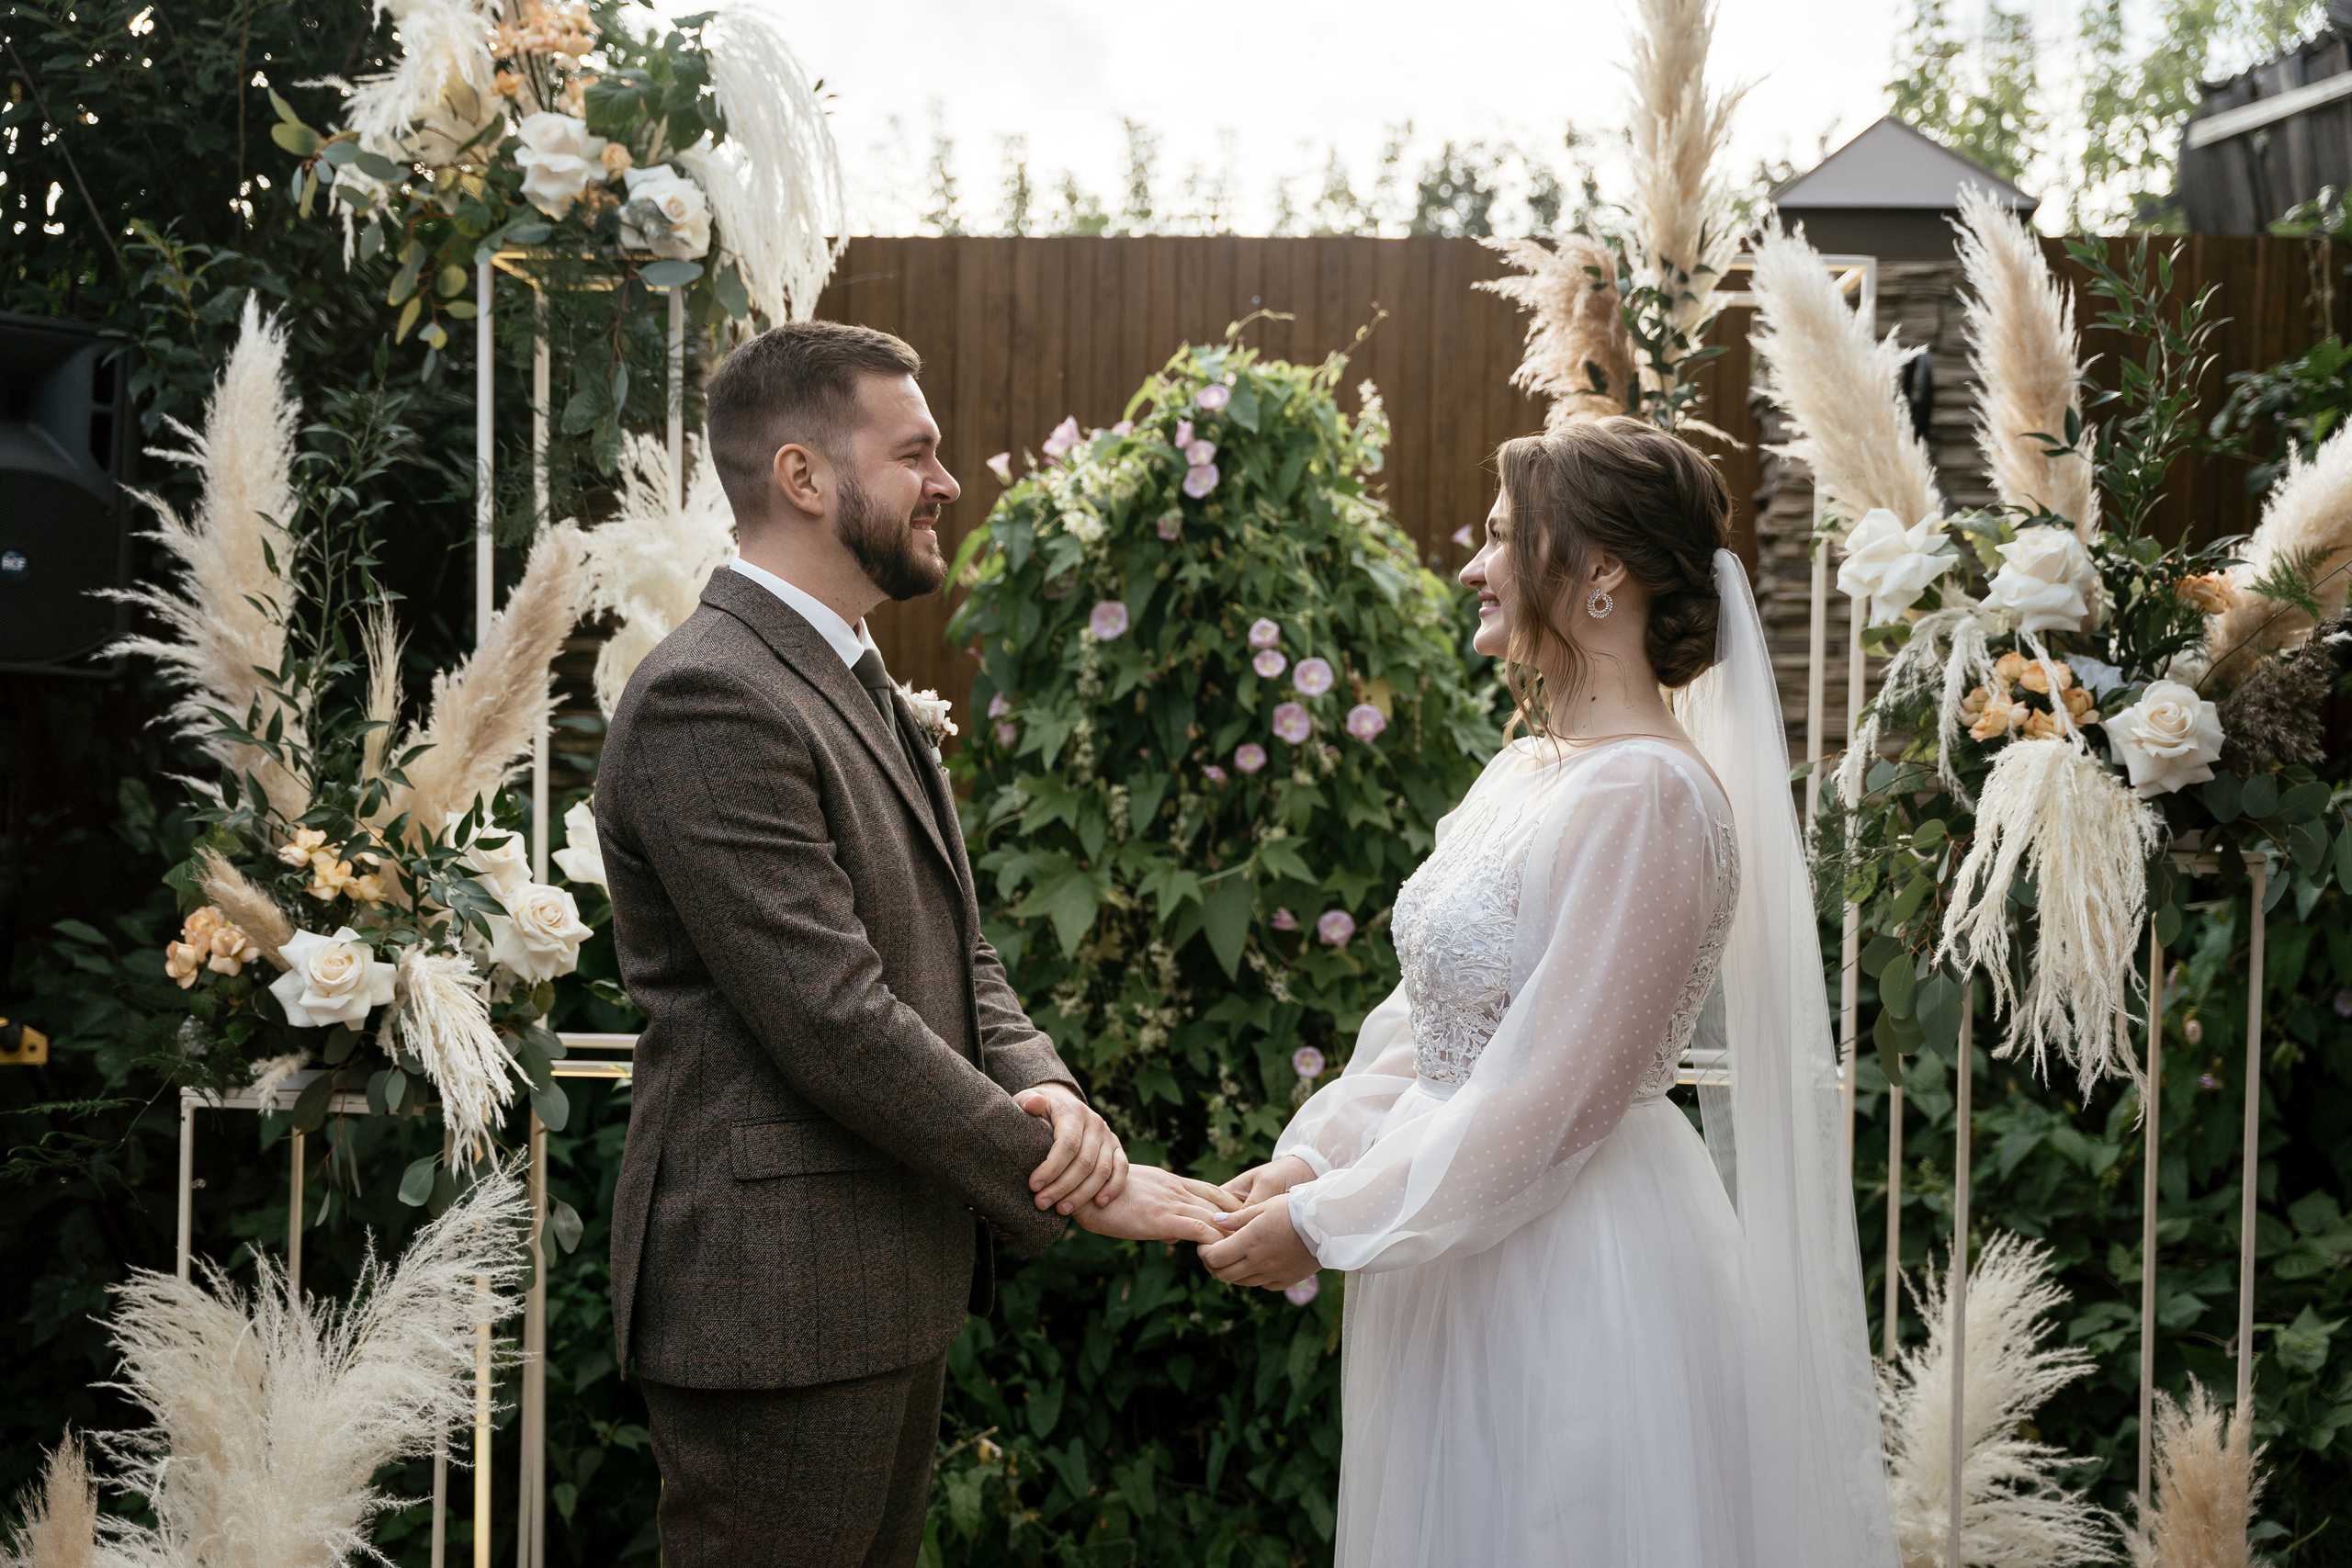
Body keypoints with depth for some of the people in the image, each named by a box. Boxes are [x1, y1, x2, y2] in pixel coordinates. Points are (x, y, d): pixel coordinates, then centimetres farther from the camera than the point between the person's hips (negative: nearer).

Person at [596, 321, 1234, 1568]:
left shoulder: (859, 686, 16)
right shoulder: (708, 700, -17)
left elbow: (955, 961, 13)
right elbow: (834, 1021, -23)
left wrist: (1048, 1091, -8)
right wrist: (1066, 1181, -16)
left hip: (891, 1282, 10)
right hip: (777, 1303, -10)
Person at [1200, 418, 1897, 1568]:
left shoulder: (1648, 795, -20)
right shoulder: (1522, 771, 9)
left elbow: (1549, 1099, -22)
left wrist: (1328, 1224, -15)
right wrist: (1310, 1161, -2)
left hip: (1577, 1280, -8)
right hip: (1459, 1261, 8)